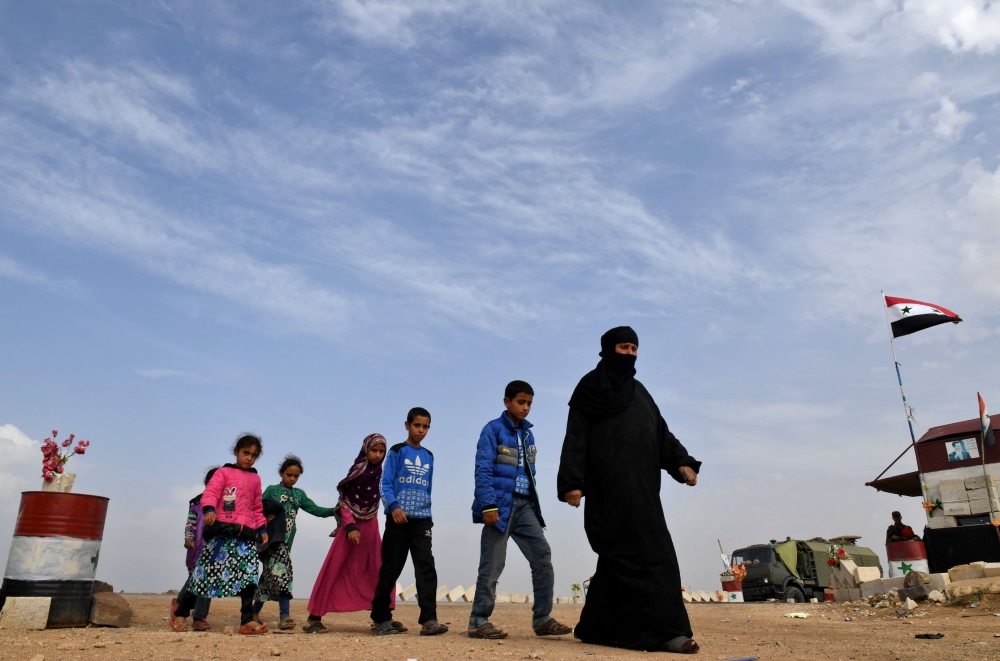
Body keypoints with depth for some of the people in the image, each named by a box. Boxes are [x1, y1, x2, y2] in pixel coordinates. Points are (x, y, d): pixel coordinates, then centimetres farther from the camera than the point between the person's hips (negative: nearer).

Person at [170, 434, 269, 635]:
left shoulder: (255, 479, 18)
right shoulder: (224, 473, 4)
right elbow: (210, 492, -10)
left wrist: (262, 529, 15)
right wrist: (209, 510, -29)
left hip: (247, 533, 4)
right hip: (223, 530, -4)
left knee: (249, 575, -5)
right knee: (207, 571, 2)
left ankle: (247, 620, -2)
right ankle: (181, 611, 21)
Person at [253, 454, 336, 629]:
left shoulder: (299, 494, 16)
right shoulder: (272, 490, 5)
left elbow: (315, 509, 9)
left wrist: (333, 510, -6)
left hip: (287, 540, 5)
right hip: (272, 537, -5)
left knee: (269, 576, 9)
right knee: (281, 571, -17)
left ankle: (254, 612, 22)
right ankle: (284, 616, -19)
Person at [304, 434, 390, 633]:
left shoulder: (379, 473, 5)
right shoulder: (357, 470, -8)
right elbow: (345, 500, -8)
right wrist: (350, 526, -16)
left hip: (371, 527, 5)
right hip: (353, 525, -5)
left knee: (381, 570, 2)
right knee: (334, 570, -3)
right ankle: (314, 618, 4)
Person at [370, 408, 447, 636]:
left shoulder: (429, 457, 15)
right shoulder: (396, 452, 1)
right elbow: (385, 484, -7)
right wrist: (393, 507, -22)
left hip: (421, 520, 3)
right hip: (398, 519, -3)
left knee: (426, 566, -10)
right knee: (390, 569, 3)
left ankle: (429, 620, -13)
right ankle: (381, 619, 15)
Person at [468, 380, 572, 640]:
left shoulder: (528, 434, 15)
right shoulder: (493, 429, -4)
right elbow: (483, 470, -12)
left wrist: (535, 505, 15)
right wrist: (488, 505, -21)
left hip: (524, 505, 6)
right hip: (501, 504, -6)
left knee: (542, 556, 0)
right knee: (492, 564, -1)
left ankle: (542, 619, 8)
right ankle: (478, 621, 10)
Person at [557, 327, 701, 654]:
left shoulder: (638, 391, 23)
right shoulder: (589, 388, 3)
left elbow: (661, 433, 16)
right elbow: (576, 438, -4)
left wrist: (682, 461, -1)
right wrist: (571, 482, -14)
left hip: (641, 485, 7)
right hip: (610, 483, -7)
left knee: (619, 556, 7)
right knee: (643, 552, -14)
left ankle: (597, 626, 16)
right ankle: (662, 630, -14)